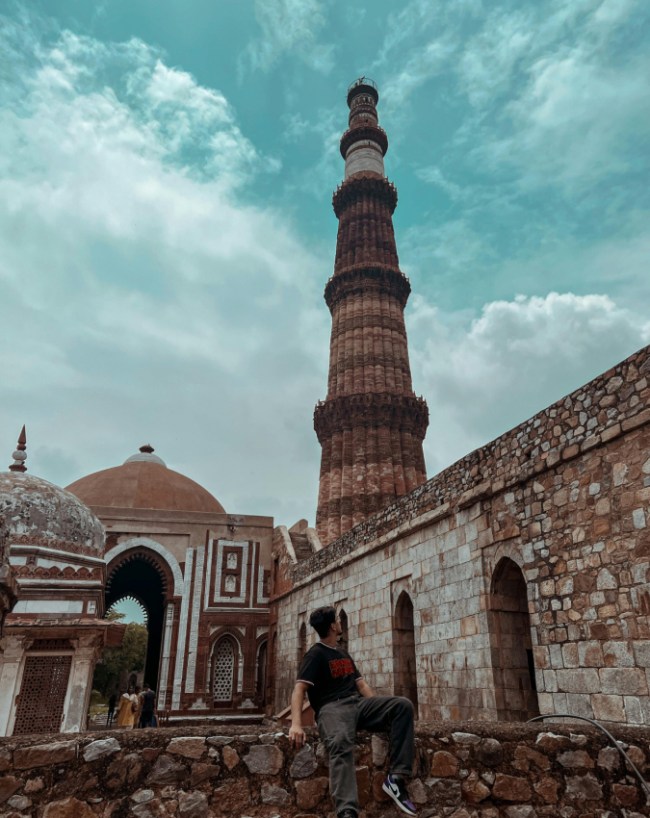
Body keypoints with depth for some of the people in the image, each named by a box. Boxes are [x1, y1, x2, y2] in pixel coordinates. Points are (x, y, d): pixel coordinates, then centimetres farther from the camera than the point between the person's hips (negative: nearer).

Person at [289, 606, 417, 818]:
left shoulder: (343, 653, 25)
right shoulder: (315, 654, 0)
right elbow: (299, 690, -11)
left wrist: (380, 709, 8)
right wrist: (296, 724, -27)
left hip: (358, 704, 7)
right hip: (332, 707, -7)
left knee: (402, 705, -15)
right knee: (340, 742, -40)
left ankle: (396, 778, -20)